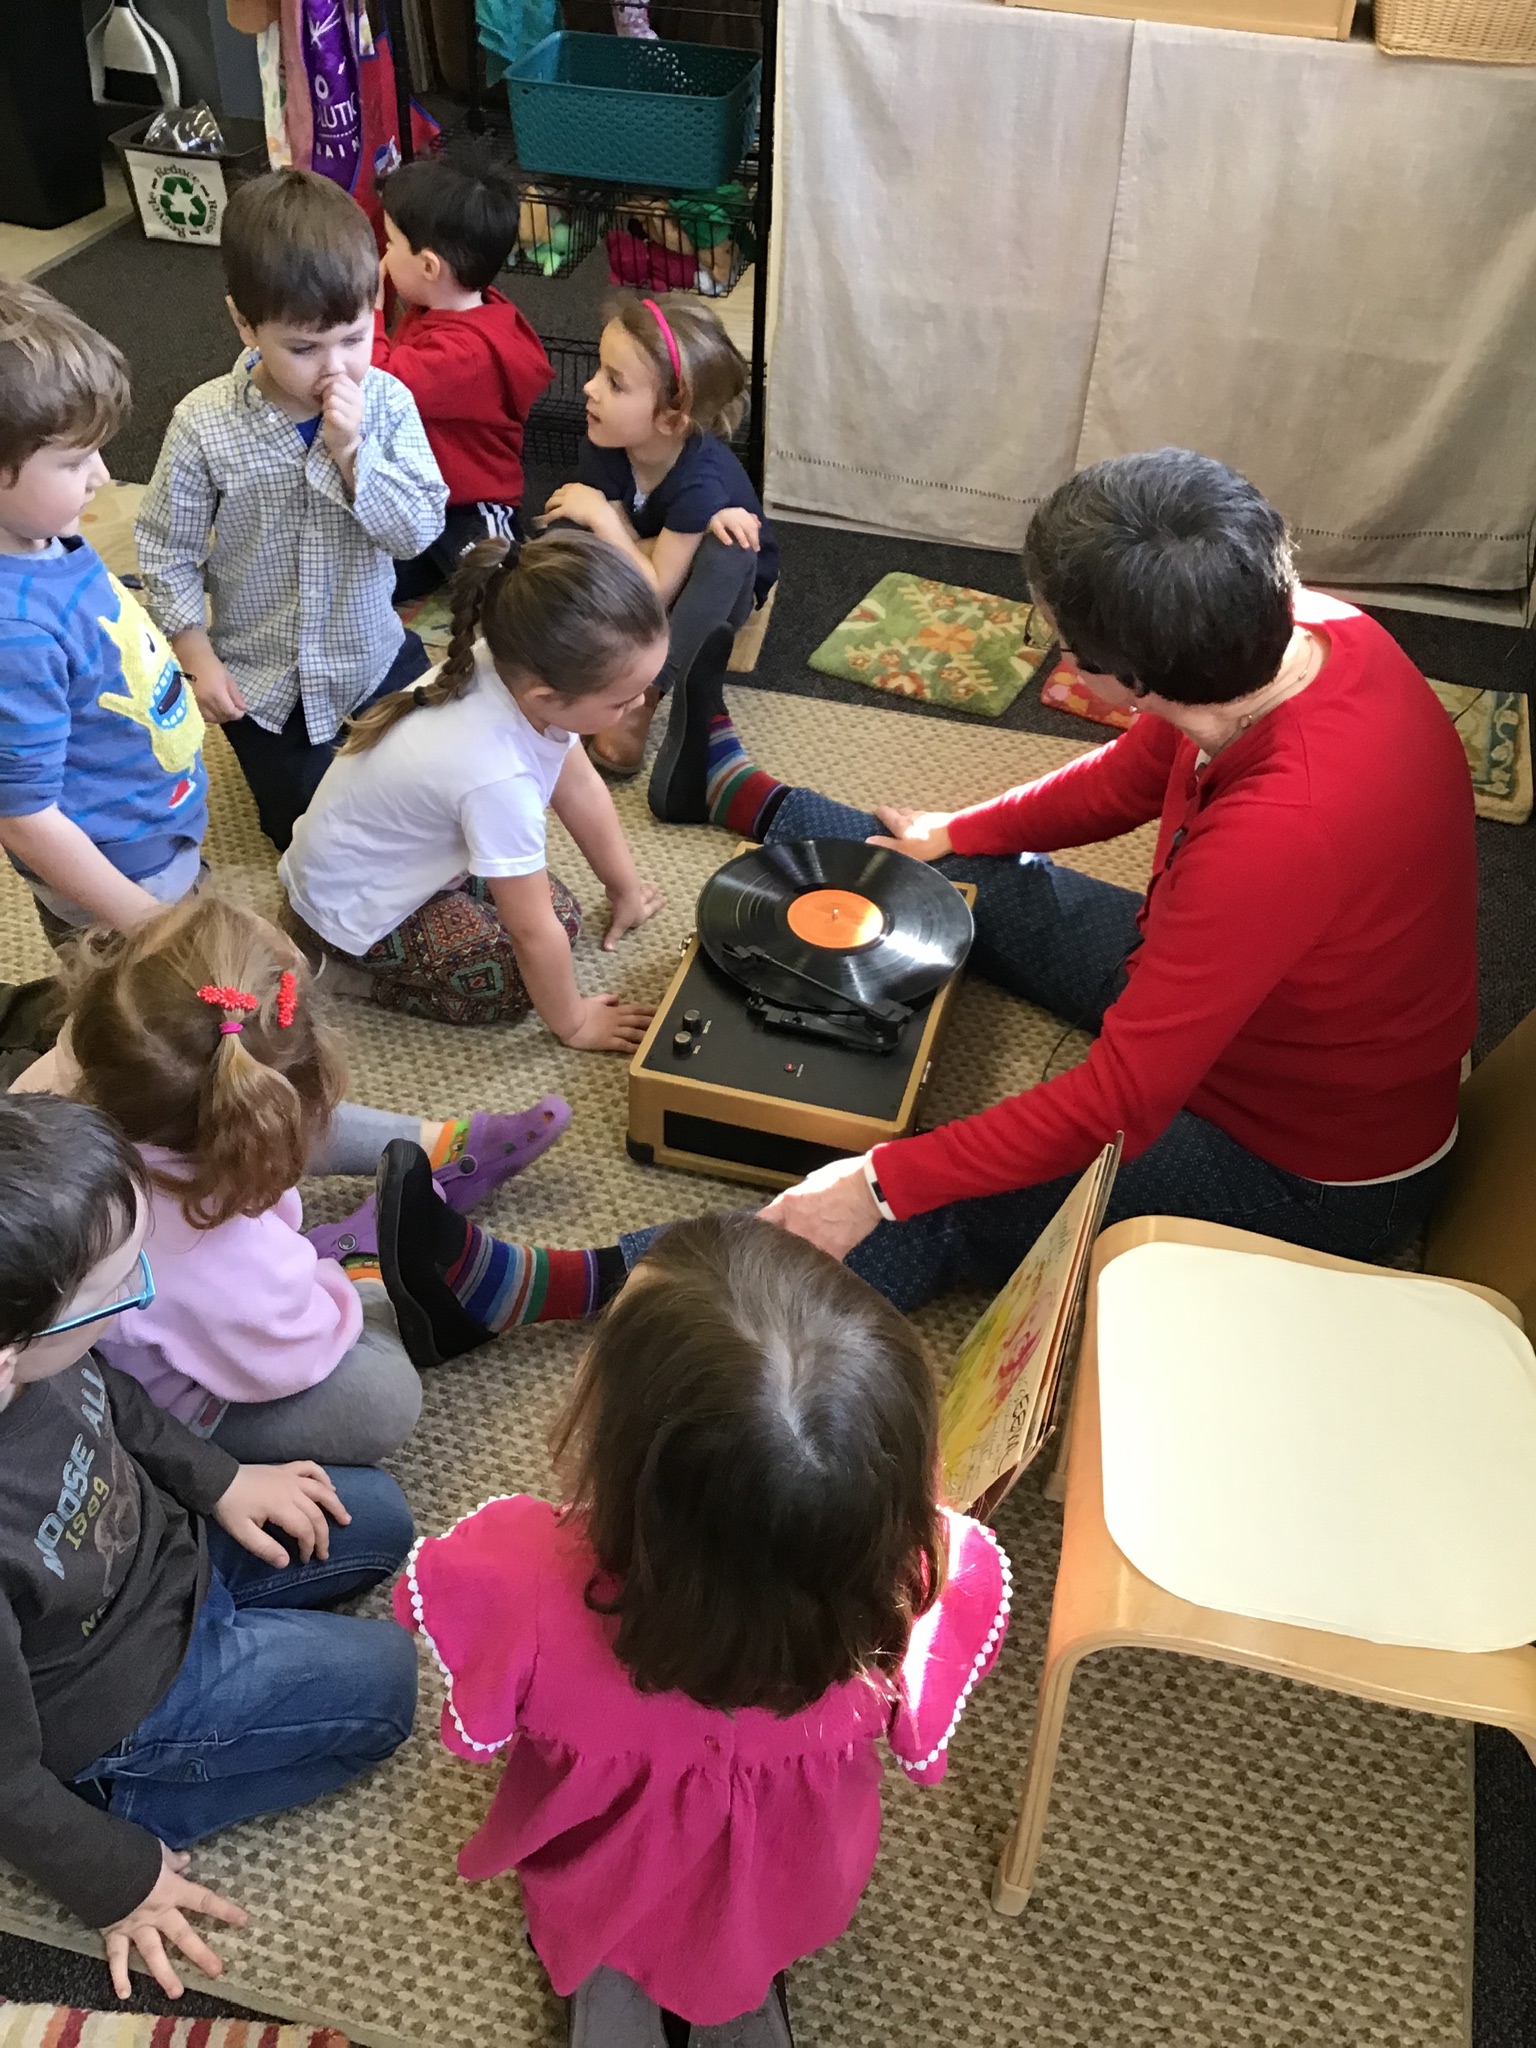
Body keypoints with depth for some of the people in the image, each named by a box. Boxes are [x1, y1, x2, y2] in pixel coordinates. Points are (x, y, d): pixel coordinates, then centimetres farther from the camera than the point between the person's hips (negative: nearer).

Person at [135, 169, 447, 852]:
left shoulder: (387, 403, -15)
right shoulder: (204, 425, -19)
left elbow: (421, 528, -20)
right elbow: (167, 551, -8)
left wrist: (350, 452, -31)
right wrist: (199, 659, -10)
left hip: (372, 654, 1)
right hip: (263, 677, -1)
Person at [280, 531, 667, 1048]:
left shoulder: (519, 665, -21)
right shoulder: (498, 777, -42)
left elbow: (579, 787, -1)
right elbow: (532, 931, -27)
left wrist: (626, 887, 11)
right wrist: (573, 1023, -11)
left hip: (401, 852, 8)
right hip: (355, 904, -8)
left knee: (560, 911, 8)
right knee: (513, 985, -11)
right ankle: (353, 962, 3)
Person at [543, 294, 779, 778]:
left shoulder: (699, 483, -36)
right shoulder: (602, 448, -22)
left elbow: (655, 593, -31)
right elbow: (626, 553, -23)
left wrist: (602, 515, -32)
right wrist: (695, 524, -37)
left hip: (717, 590, -4)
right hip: (653, 563, 4)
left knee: (728, 549, -38)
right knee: (562, 532, -20)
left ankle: (644, 696, -29)